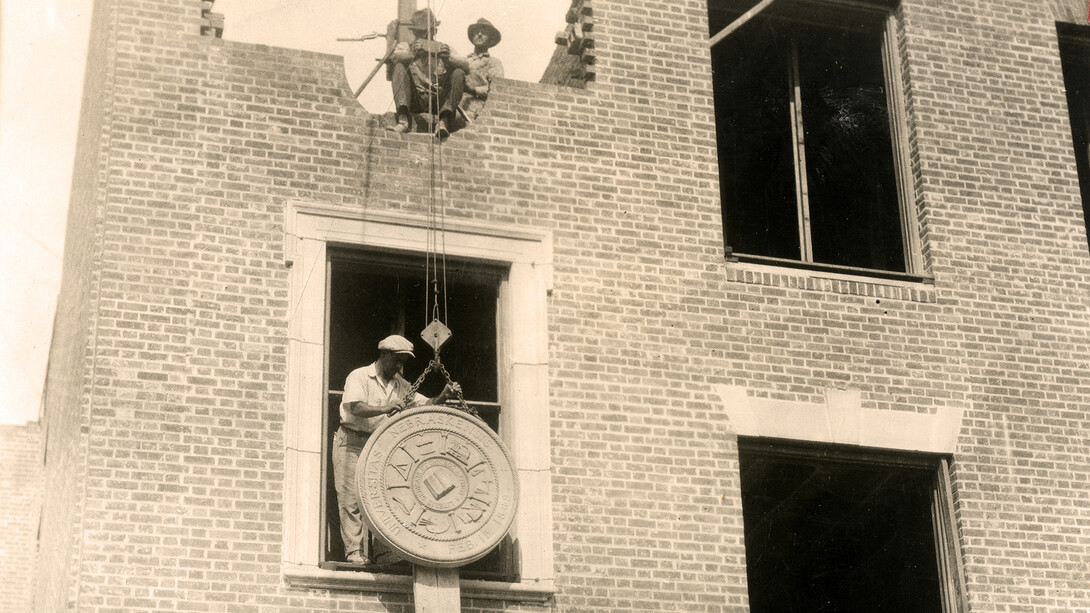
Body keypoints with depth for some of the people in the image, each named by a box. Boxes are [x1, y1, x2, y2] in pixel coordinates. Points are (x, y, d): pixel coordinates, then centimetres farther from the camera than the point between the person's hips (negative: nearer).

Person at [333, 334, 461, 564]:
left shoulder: (401, 385, 13)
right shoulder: (359, 377, -7)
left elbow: (425, 405, 8)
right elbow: (355, 408, -23)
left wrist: (443, 397, -13)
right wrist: (384, 409, -39)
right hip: (351, 443, -5)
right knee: (351, 498, -8)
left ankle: (383, 551, -1)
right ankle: (354, 551, -5)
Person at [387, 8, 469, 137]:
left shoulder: (444, 48, 14)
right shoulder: (406, 46, 13)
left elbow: (466, 66, -5)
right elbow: (396, 56, -13)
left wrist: (447, 57, -26)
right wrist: (413, 55, -34)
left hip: (438, 101, 0)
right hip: (414, 101, 0)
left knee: (458, 73, -19)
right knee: (399, 67, -20)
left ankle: (444, 120, -32)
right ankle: (403, 119, -36)